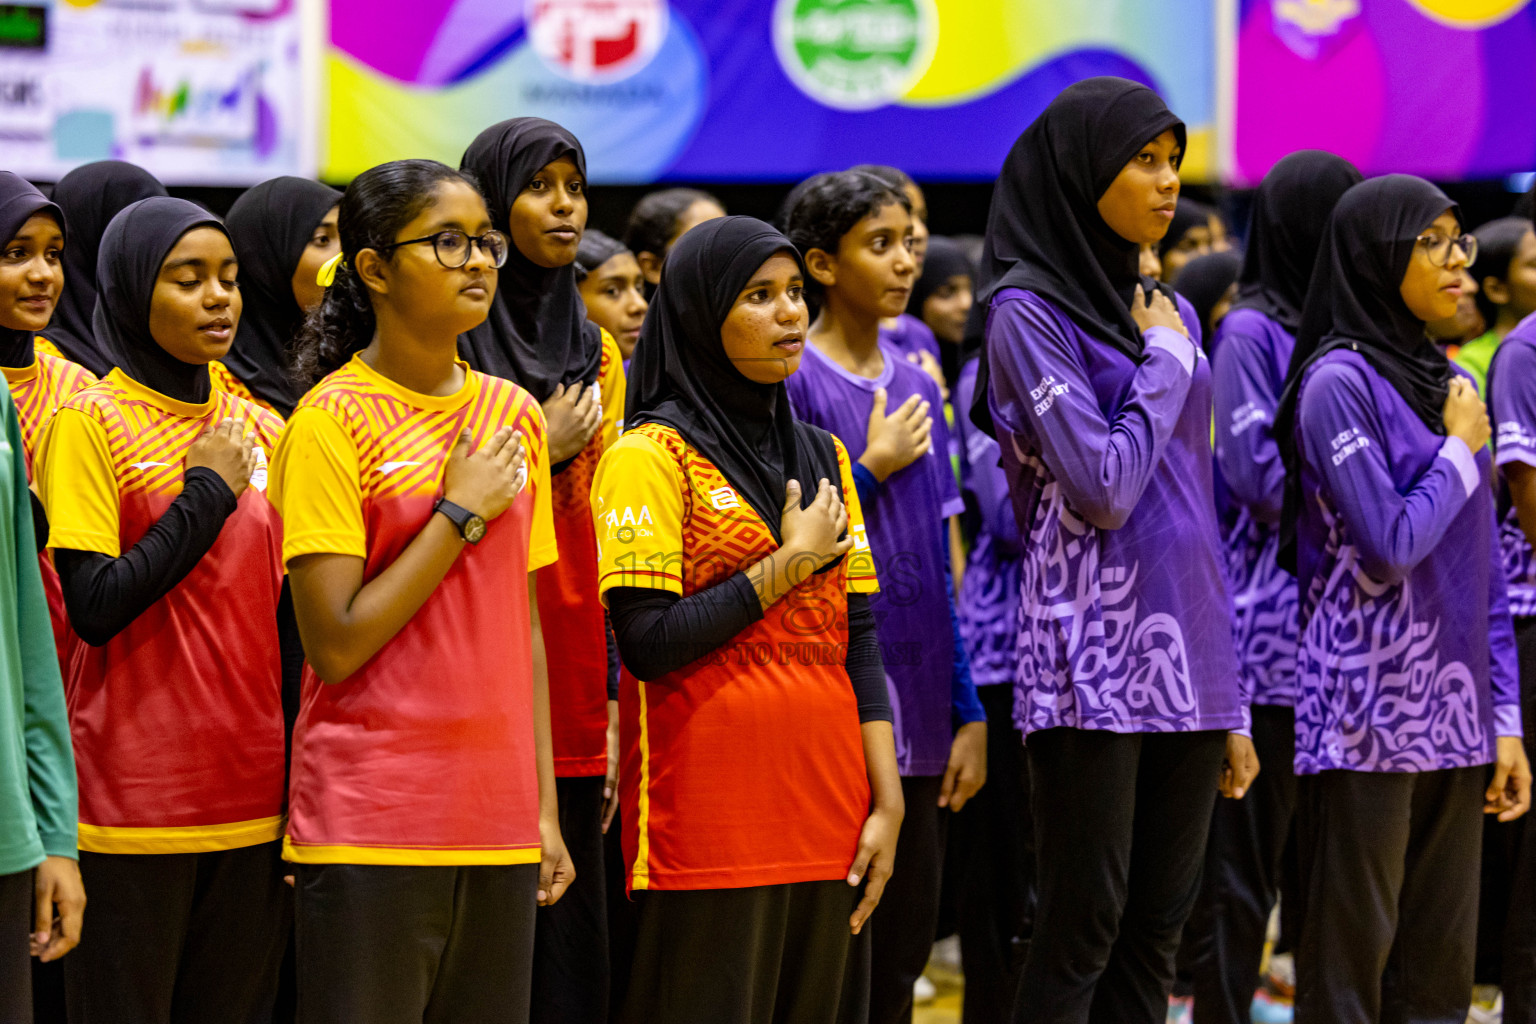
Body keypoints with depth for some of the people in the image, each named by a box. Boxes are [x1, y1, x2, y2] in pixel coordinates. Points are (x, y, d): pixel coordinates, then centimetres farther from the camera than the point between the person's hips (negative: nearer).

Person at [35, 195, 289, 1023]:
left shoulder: (260, 430, 12)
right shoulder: (90, 424, -5)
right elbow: (95, 607, -15)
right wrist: (208, 490, -11)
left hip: (253, 794, 5)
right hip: (135, 798, -5)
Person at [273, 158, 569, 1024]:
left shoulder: (514, 415, 10)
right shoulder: (335, 419, -7)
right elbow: (335, 645, -13)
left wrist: (545, 808, 11)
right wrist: (461, 513, -11)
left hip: (497, 817, 5)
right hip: (371, 821, -5)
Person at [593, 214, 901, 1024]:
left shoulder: (823, 456, 15)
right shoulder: (652, 455, -4)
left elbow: (859, 643, 13)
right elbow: (647, 642, -14)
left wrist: (887, 802, 5)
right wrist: (789, 564, -8)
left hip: (825, 805, 6)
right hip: (711, 814, -6)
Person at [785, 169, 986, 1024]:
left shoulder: (917, 387, 13)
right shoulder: (792, 383, -7)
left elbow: (938, 562, 15)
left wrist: (969, 712, 11)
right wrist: (872, 469, -11)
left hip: (919, 715, 6)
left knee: (904, 953, 8)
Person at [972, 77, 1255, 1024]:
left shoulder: (1169, 312, 15)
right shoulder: (1029, 312, -7)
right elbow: (1104, 488, -17)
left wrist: (1231, 703, 16)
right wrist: (1167, 362, -4)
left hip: (1186, 655, 7)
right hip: (1097, 658, -7)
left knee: (1158, 927, 7)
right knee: (1083, 928, -6)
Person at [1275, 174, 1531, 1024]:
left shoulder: (1447, 383, 13)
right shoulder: (1339, 380, -8)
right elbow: (1391, 542, -17)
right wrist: (1462, 451, -3)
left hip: (1453, 716, 7)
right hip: (1368, 714, -7)